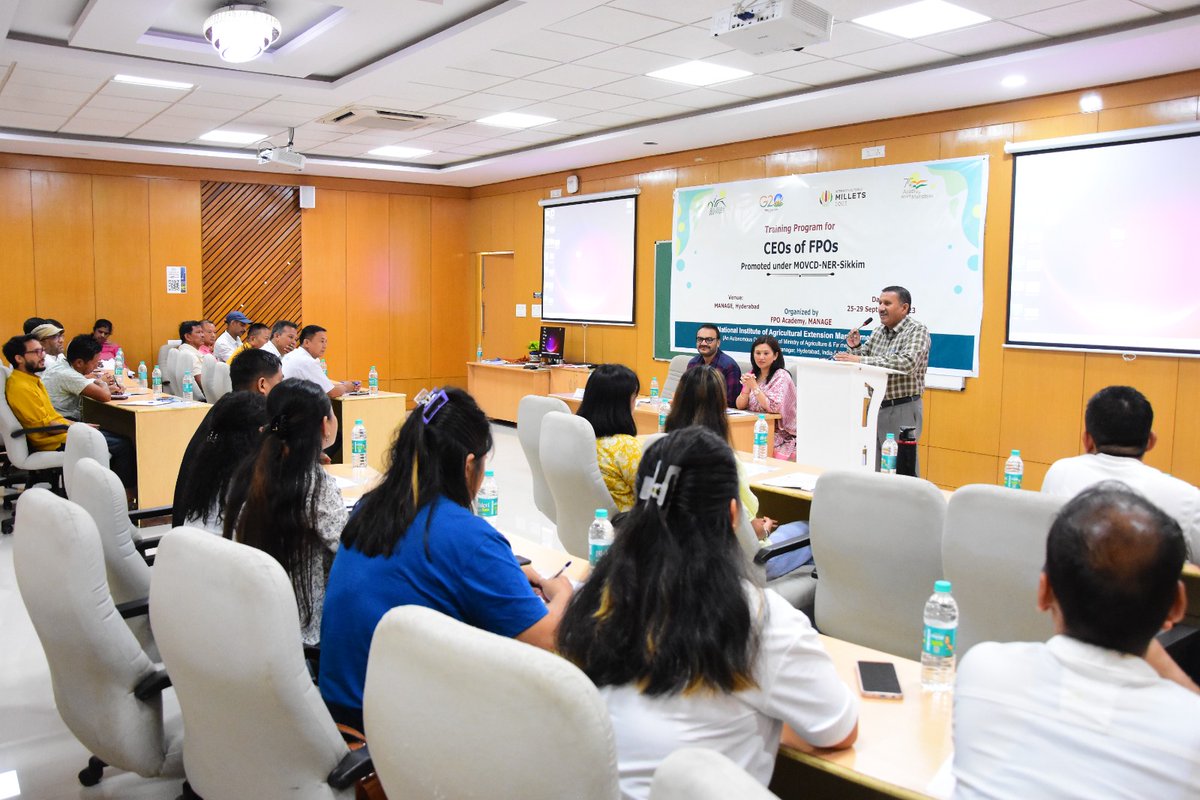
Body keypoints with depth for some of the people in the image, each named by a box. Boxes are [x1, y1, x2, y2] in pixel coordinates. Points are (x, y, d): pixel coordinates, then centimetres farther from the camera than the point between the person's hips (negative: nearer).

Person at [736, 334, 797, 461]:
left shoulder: (781, 376, -8)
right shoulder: (752, 374, 11)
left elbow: (774, 408, -18)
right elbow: (740, 406, 6)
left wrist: (754, 386, -17)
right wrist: (746, 387, -11)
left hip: (779, 435, -5)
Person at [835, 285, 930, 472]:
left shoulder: (917, 330, -10)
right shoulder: (879, 332, 11)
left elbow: (907, 363, -27)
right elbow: (863, 363, 16)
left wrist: (860, 360, -31)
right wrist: (855, 348, -6)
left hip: (903, 409, -7)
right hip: (876, 406, 7)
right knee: (874, 467, 12)